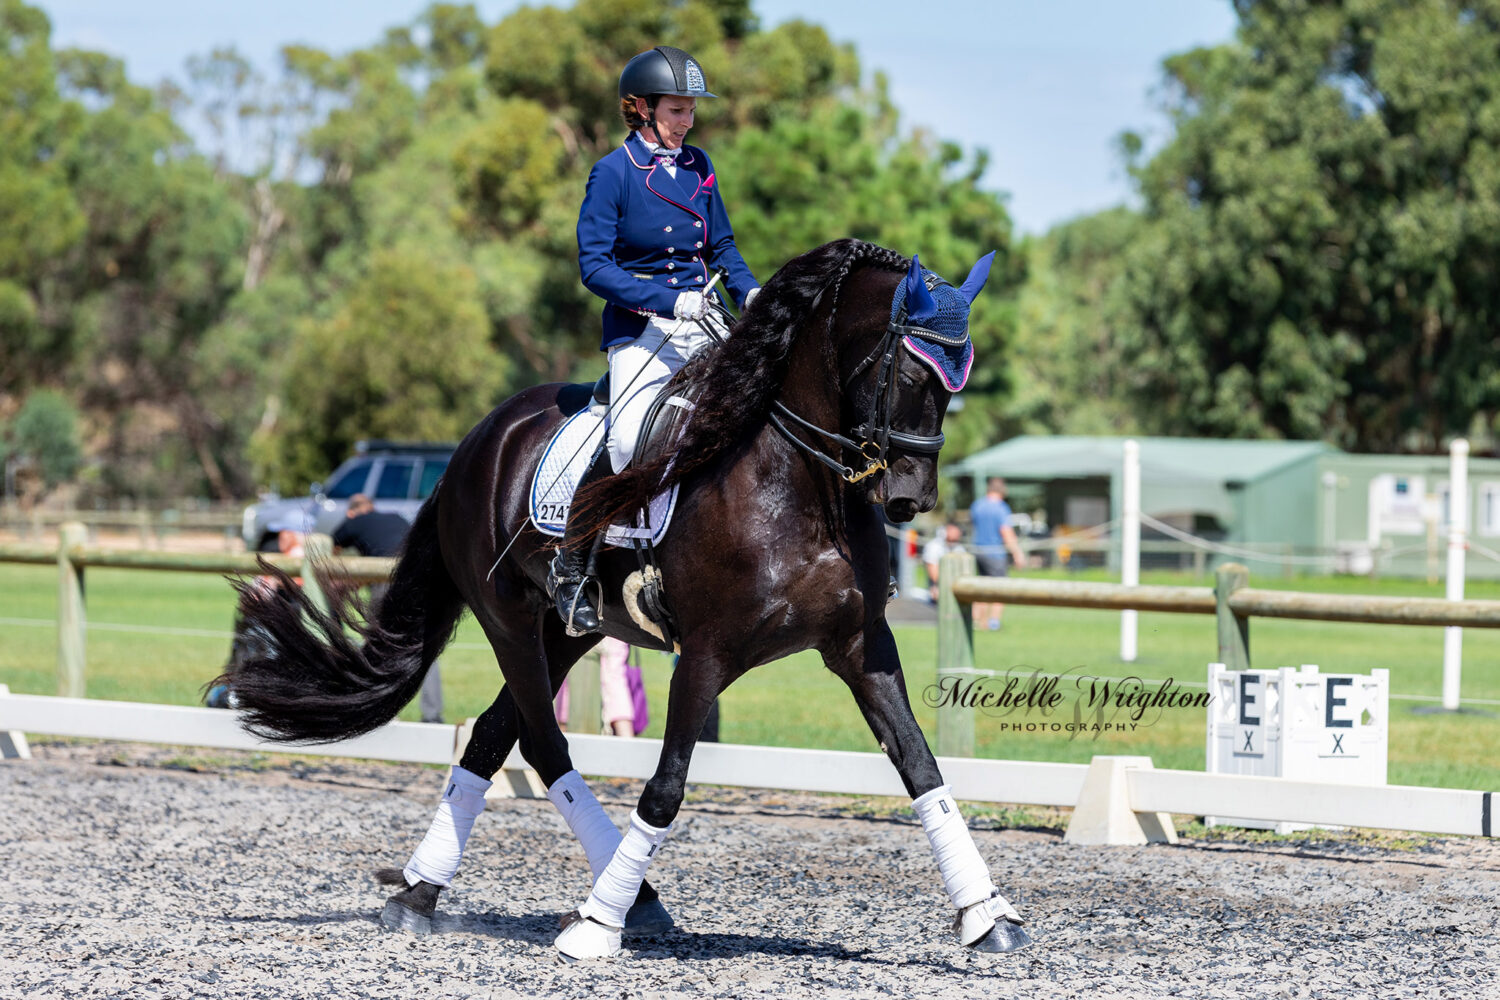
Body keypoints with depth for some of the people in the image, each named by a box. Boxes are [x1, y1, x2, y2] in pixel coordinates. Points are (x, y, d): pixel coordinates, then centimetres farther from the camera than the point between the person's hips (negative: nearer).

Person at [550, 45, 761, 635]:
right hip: (641, 328, -6)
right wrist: (668, 301, -20)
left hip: (701, 325, 6)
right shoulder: (613, 173, -5)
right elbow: (594, 266, -10)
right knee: (629, 442, -25)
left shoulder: (697, 166, 12)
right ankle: (569, 563, -7)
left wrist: (747, 292, 0)